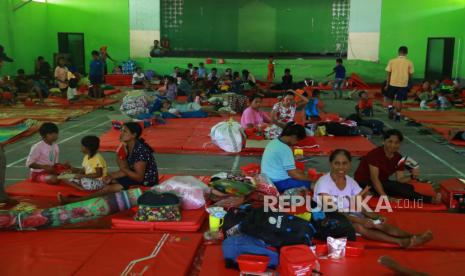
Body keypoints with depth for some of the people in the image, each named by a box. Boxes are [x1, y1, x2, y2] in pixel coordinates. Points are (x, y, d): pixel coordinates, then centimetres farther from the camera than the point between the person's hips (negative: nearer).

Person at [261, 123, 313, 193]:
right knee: (309, 183, -7)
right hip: (279, 183, -10)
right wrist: (310, 179, -7)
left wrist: (303, 173, 14)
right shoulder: (285, 149, -20)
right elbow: (292, 173, -18)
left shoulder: (274, 142, 8)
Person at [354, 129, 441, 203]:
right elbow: (374, 178, -25)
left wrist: (412, 176, -24)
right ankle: (429, 200, -29)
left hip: (382, 183, 8)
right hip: (364, 183, -8)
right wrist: (384, 197, -33)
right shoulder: (375, 154, -20)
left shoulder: (399, 158, 0)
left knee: (408, 187, -14)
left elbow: (400, 179, -3)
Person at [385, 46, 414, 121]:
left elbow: (389, 74, -1)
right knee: (399, 100, 7)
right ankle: (397, 115, 9)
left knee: (390, 98, 18)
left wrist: (387, 85, 5)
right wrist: (408, 82, 19)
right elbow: (410, 75, 0)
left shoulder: (392, 61, -2)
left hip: (393, 83, 0)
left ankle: (390, 109, -3)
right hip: (403, 84, 0)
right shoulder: (409, 62, -3)